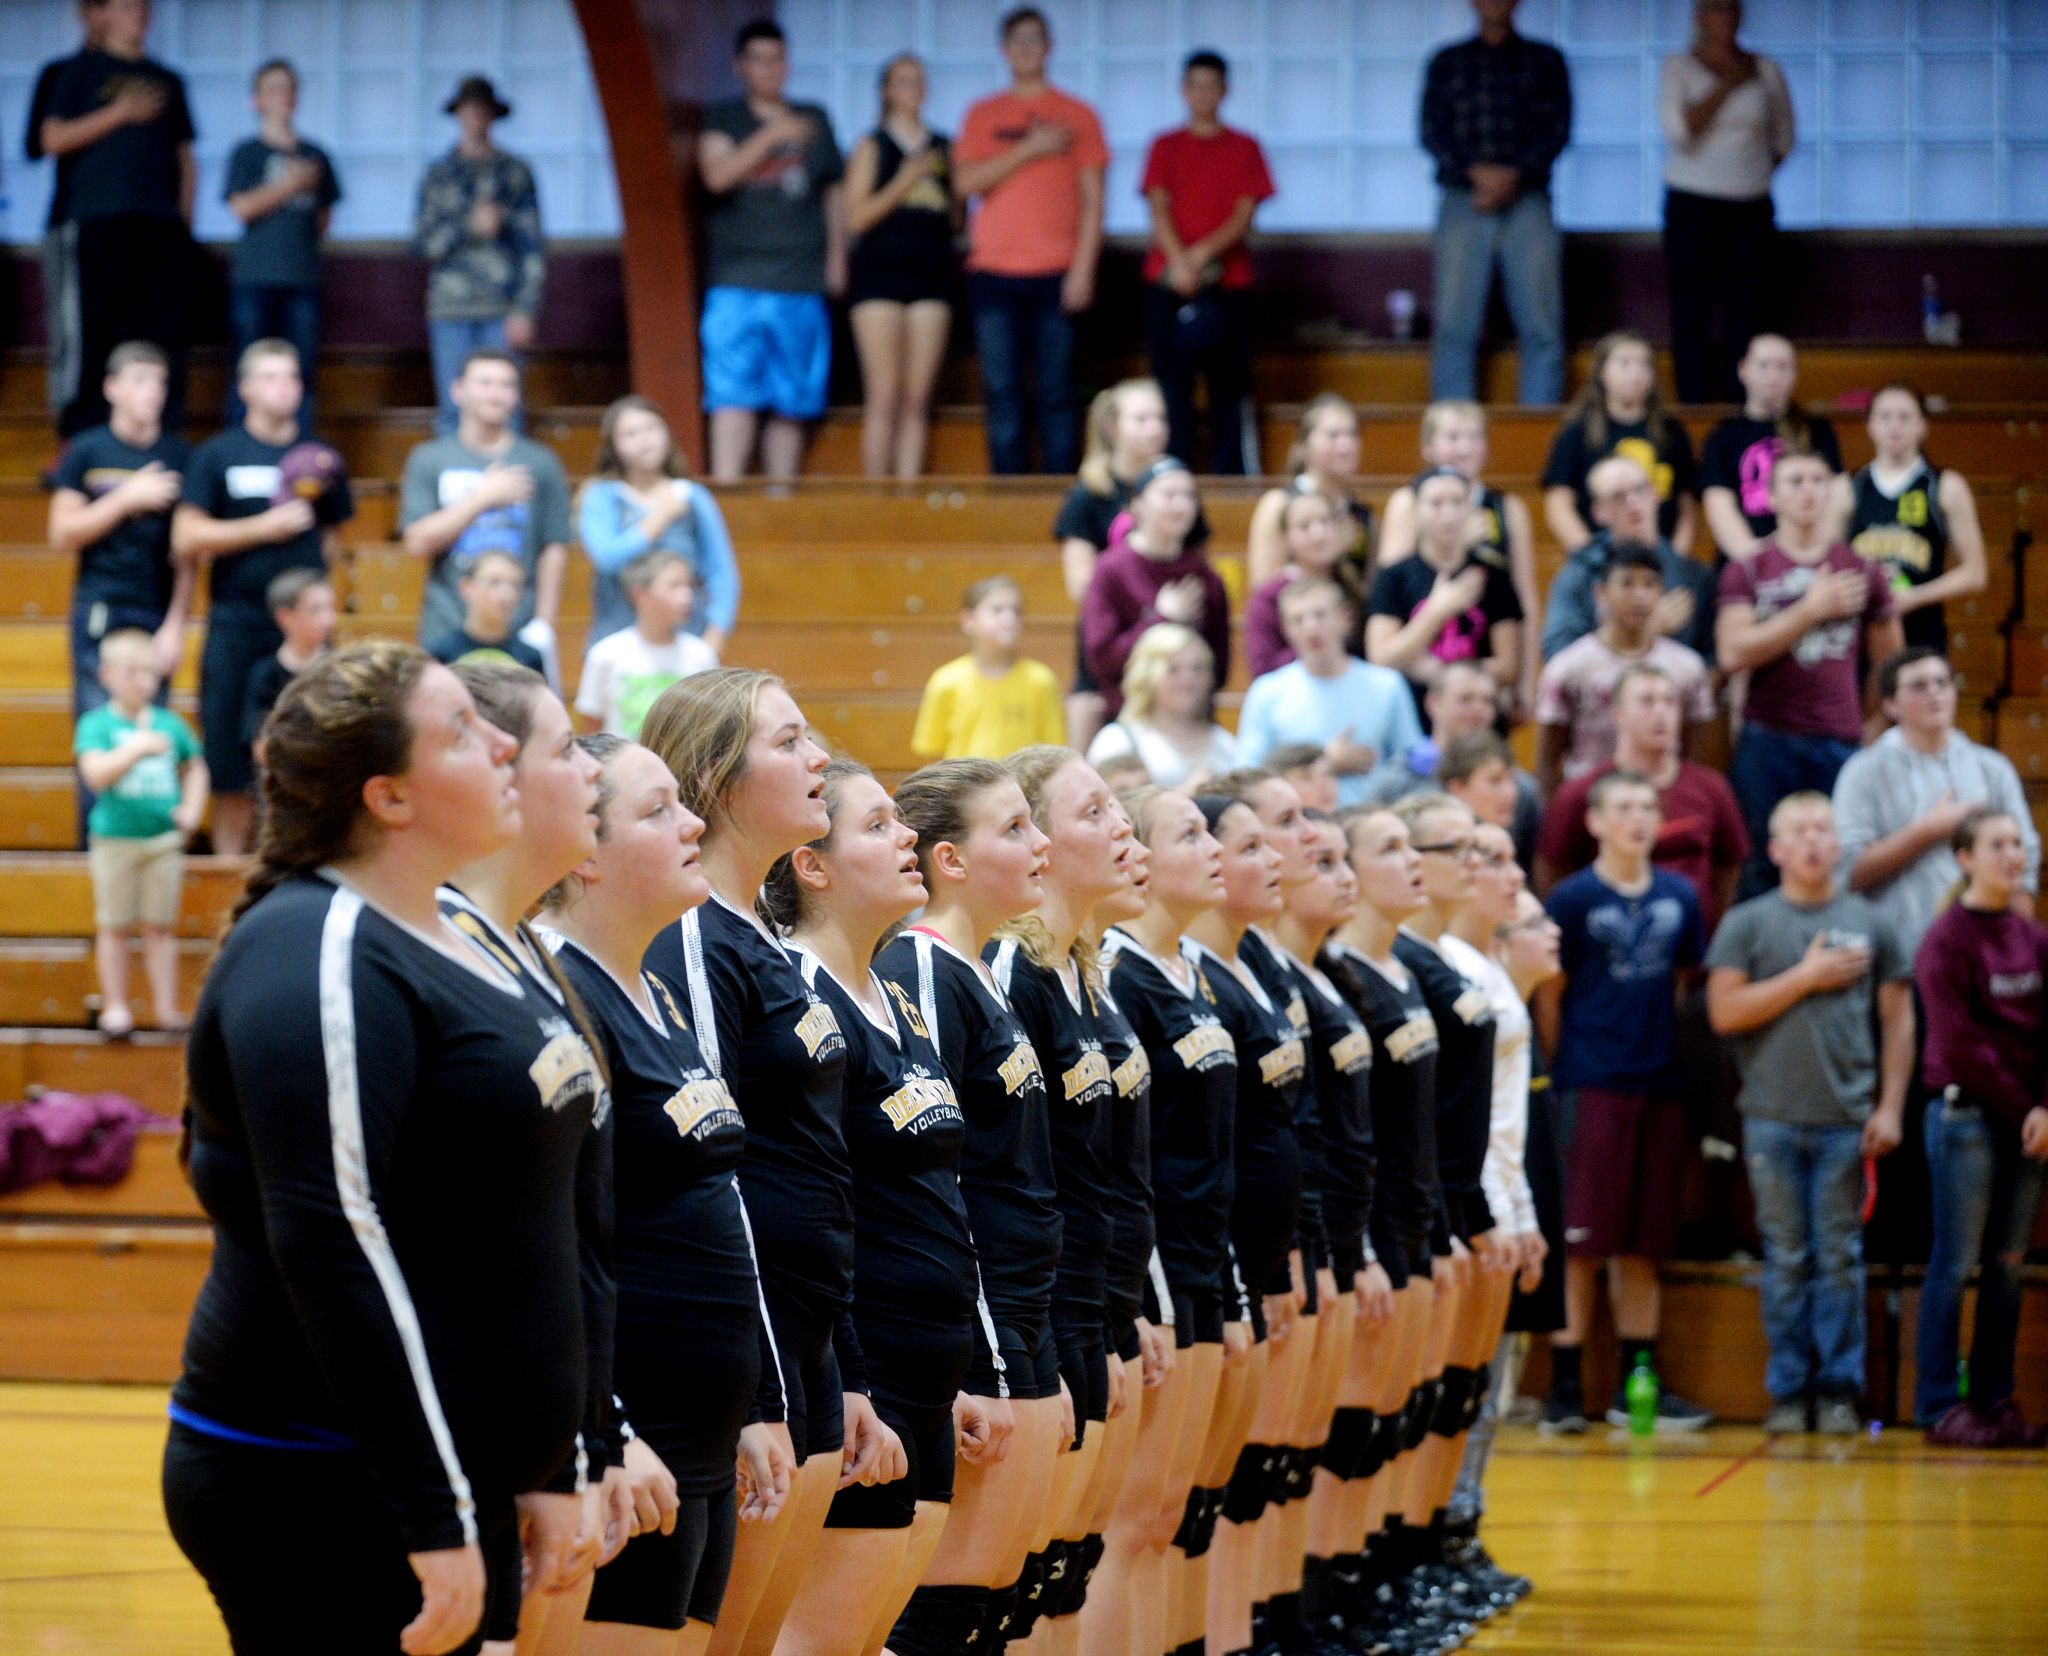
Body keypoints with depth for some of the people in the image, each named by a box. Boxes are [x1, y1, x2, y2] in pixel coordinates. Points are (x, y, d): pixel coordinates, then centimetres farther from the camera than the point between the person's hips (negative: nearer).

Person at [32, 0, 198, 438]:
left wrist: (184, 218, 11)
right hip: (95, 221, -4)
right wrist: (120, 113, -9)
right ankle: (80, 439, -4)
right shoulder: (80, 71, 8)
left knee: (165, 336, -1)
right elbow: (52, 139, -2)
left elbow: (185, 157, 22)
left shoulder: (166, 81, 19)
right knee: (88, 337, -6)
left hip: (160, 223, 4)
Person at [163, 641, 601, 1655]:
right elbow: (330, 1250, -21)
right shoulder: (316, 962, -15)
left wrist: (547, 1471, 18)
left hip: (456, 1482, 9)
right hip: (320, 1498, -9)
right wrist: (432, 1522, -23)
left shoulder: (447, 948, 15)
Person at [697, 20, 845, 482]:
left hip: (801, 285, 3)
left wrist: (836, 257, 12)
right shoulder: (723, 120, 7)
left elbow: (835, 193, 22)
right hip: (737, 283, -3)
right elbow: (716, 175, -12)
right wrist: (771, 136, -22)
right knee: (732, 394, -13)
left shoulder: (813, 120, 16)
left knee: (791, 403, 4)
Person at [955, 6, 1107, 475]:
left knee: (1056, 395, -5)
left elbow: (1092, 199, 5)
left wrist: (1083, 267, -5)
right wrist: (1029, 149, -9)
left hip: (1056, 275, -1)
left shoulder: (1077, 116, 8)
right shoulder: (983, 115, 12)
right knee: (1003, 393, -1)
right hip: (994, 273, 1)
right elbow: (965, 182, -2)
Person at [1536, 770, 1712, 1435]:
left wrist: (1675, 1059, 10)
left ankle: (1637, 1383, 15)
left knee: (1644, 1244, 9)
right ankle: (1565, 1385, 1)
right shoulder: (1573, 899, -3)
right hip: (1592, 1086, -4)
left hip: (1659, 1087, 5)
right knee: (1581, 1242, -4)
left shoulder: (1679, 898, 9)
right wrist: (1559, 1077, -4)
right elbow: (1549, 997, -1)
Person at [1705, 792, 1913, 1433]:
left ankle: (1840, 1390, 6)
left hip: (1848, 1121, 0)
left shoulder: (1868, 924, 9)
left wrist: (1890, 1108, 1)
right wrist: (1806, 977, -8)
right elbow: (1725, 1012, -4)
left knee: (1841, 1258, 1)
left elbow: (1898, 1020, 9)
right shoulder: (1747, 923, 5)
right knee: (1786, 1260, 4)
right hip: (1773, 1119, 0)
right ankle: (1788, 1391, 9)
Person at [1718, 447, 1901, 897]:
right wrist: (1811, 610, -9)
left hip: (1840, 742, 1)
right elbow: (1733, 653, -9)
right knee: (1761, 869, 1)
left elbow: (1887, 665, 15)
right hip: (1766, 741, -1)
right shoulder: (1747, 571, 5)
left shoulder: (1862, 573, 9)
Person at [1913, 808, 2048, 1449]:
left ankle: (1995, 1401, 11)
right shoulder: (1946, 940, -6)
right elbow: (1961, 1045, -11)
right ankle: (1941, 1406, 1)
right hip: (1966, 1112, -6)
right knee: (1957, 1263, -3)